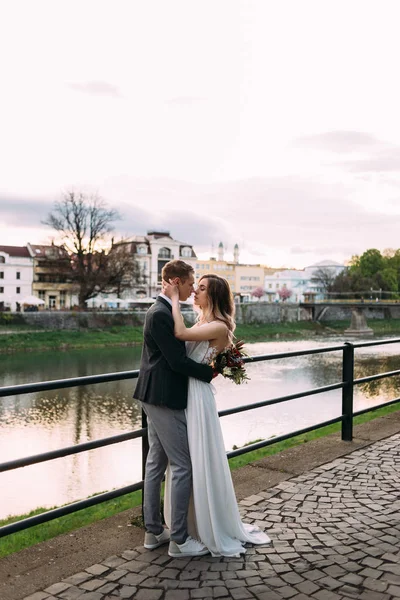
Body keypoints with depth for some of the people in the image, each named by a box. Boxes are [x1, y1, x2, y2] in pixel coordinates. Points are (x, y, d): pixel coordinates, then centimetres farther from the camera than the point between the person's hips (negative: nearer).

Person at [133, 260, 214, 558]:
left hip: (155, 398, 11)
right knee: (183, 466, -2)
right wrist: (211, 372, -10)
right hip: (166, 399, -11)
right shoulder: (161, 314, -19)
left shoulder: (161, 310, 13)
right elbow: (177, 361, -21)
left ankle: (154, 531, 27)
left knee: (156, 463, 16)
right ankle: (179, 539, 9)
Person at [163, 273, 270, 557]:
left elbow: (181, 333, -27)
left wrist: (175, 298, -19)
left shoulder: (219, 327, -15)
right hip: (183, 392, 9)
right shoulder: (202, 322, 14)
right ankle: (191, 523, 31)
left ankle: (215, 532, 16)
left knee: (200, 460, 0)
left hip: (197, 395, -9)